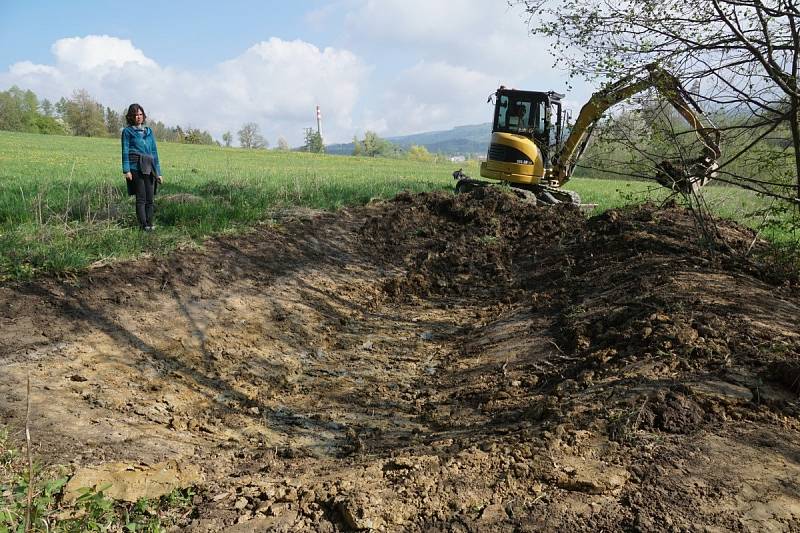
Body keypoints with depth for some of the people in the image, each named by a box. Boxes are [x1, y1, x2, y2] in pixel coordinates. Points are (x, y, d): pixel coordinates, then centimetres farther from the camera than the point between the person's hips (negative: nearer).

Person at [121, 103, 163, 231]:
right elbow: (125, 151, 3)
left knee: (150, 198, 0)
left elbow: (154, 152, 19)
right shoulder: (127, 131, 9)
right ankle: (144, 225, -5)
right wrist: (126, 170, -9)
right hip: (136, 167, -4)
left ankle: (149, 224, 8)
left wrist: (158, 172, 14)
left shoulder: (149, 131, 20)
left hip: (149, 168, 4)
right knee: (141, 198, -7)